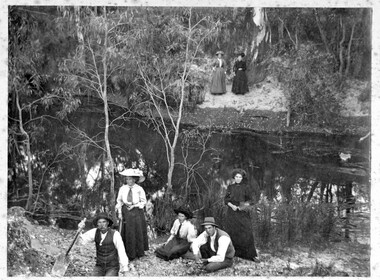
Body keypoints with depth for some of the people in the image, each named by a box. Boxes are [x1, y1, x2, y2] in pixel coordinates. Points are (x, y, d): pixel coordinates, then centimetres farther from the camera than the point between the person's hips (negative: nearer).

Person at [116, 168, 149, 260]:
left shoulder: (139, 189, -4)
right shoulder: (122, 189, 1)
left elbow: (143, 202, 2)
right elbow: (119, 201, 6)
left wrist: (135, 206, -11)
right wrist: (119, 212, 1)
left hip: (137, 212, -1)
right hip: (126, 212, 1)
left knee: (138, 231, 5)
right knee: (127, 233, 1)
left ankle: (140, 252, 18)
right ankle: (129, 253, 8)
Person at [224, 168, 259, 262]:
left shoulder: (246, 187, 7)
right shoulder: (230, 187, 10)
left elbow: (249, 200, 5)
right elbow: (226, 200, 5)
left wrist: (244, 206, -14)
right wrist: (232, 205, -13)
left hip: (243, 213, -1)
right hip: (232, 212, 1)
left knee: (247, 232, -9)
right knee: (232, 233, -1)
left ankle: (252, 255, -9)